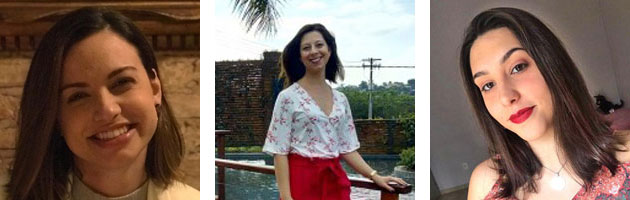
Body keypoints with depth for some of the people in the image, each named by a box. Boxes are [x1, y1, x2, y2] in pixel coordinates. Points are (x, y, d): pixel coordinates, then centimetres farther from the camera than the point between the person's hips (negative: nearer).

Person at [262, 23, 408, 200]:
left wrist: (374, 176, 3)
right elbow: (279, 151, -8)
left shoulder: (340, 99, 8)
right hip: (301, 181, -4)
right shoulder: (288, 97, -6)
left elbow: (347, 147, 12)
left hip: (335, 181, 5)